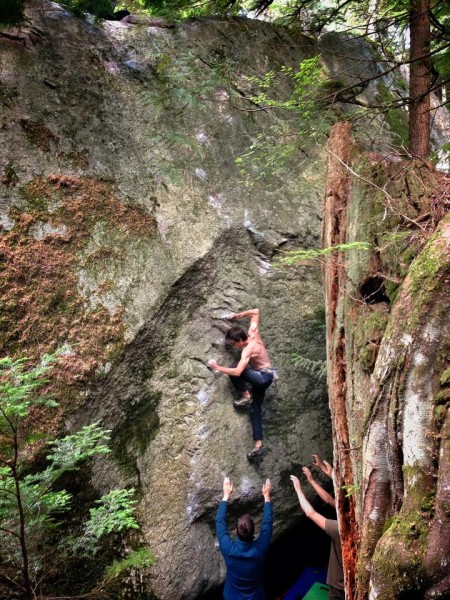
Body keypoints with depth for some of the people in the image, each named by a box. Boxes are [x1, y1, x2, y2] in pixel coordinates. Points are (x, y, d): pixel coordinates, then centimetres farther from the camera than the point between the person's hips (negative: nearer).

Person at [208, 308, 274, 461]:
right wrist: (239, 315, 11)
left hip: (263, 376, -10)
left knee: (234, 371, -21)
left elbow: (237, 372, -32)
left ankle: (246, 396, -7)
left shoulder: (248, 350, -22)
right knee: (256, 410, 5)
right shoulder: (253, 333, -1)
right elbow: (255, 311, 11)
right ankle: (258, 446, 2)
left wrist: (218, 368, -24)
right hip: (263, 377, 10)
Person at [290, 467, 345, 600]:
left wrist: (298, 489, -16)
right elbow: (329, 500, -1)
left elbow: (310, 513, -26)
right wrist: (312, 481, -2)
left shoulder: (341, 528, -33)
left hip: (340, 587, -7)